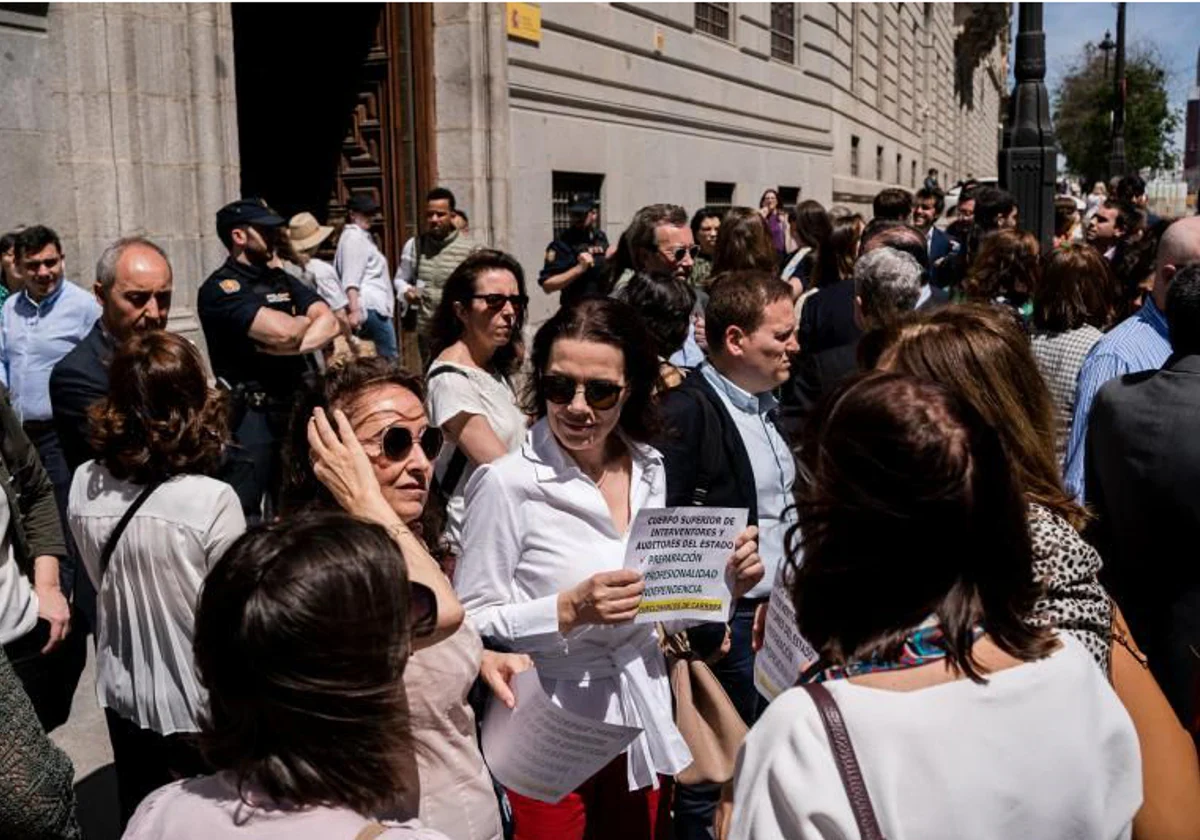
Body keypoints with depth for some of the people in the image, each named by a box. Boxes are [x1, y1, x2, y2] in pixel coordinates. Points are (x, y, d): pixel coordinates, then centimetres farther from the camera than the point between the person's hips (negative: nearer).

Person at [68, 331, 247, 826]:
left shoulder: (84, 486, -11)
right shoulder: (212, 501, -27)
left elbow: (102, 580, 4)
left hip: (121, 693, 5)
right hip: (196, 702, -4)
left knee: (139, 819, 25)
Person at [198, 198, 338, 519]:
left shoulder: (282, 280, 14)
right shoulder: (221, 288, -10)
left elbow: (329, 323, 1)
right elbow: (282, 331, -22)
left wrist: (293, 346, -17)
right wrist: (306, 320, 0)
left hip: (297, 408, 7)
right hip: (252, 416, -7)